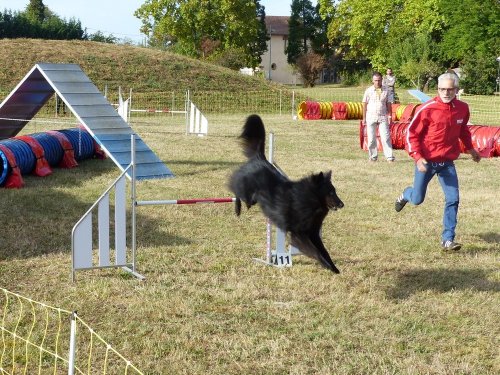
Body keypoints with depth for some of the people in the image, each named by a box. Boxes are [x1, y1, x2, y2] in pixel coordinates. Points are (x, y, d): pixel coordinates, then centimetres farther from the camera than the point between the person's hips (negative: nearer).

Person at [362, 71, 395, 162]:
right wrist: (364, 118, 3)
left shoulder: (385, 91, 5)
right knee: (371, 139, 3)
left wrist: (389, 116, 5)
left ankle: (389, 156, -7)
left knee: (385, 137, -7)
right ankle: (373, 157, 13)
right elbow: (365, 104, 5)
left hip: (383, 117, 0)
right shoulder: (369, 91, 2)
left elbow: (388, 104, 10)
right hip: (371, 117, 0)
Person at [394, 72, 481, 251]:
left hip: (447, 162, 3)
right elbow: (411, 133, -10)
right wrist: (417, 157, -18)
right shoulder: (428, 109, -16)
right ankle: (405, 195, 46)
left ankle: (448, 239, 1)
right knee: (417, 200, 8)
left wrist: (470, 149, 20)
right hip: (426, 162, -3)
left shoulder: (462, 108, -2)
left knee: (453, 199, -7)